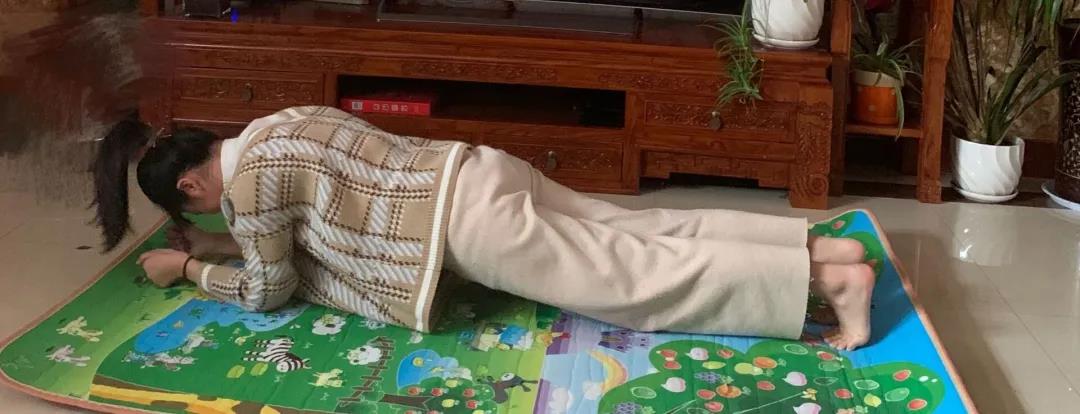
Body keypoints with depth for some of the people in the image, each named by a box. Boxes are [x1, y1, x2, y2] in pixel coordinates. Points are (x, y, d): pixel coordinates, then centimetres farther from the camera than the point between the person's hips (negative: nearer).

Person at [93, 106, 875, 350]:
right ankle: (824, 247, 4)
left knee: (640, 283, -10)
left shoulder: (247, 177, -7)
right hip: (479, 173, 9)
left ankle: (833, 279, -14)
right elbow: (293, 232, 33)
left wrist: (188, 268, 15)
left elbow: (270, 289, 1)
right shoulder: (273, 131, 20)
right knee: (640, 239, 8)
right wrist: (208, 243, 31)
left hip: (467, 222, -9)